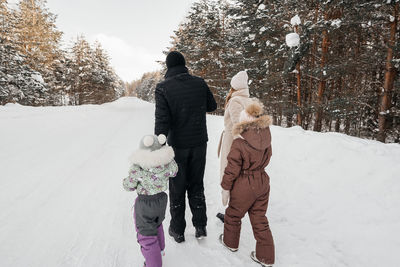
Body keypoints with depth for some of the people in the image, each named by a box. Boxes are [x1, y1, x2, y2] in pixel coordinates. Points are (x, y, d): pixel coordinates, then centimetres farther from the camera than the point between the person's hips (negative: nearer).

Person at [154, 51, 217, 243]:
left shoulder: (163, 88, -13)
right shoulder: (200, 83, -3)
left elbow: (162, 121, -18)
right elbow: (212, 106, 11)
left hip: (177, 145, -3)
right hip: (199, 143, 3)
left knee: (177, 188, 13)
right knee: (196, 184, 19)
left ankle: (177, 230, 27)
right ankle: (200, 226, 23)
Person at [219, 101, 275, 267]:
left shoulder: (239, 143, -24)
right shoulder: (266, 139, -5)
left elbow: (232, 169, -18)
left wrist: (225, 188, -8)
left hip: (244, 187, -6)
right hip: (262, 183, 6)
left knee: (233, 215, 20)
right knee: (259, 219, 18)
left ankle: (230, 242, 43)